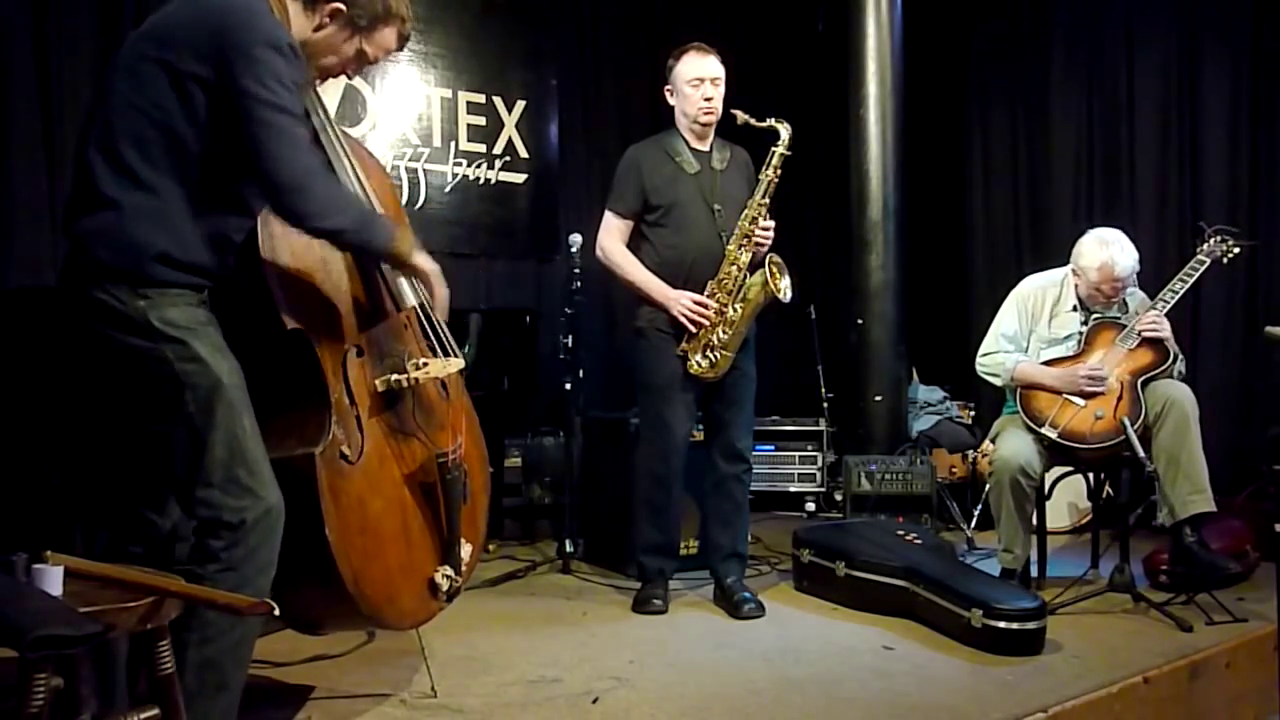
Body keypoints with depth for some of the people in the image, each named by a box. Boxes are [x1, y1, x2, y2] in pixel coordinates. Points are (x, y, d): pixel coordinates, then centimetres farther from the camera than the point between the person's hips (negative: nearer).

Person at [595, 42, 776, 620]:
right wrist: (668, 296, -13)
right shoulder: (643, 159, 1)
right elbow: (608, 246, -3)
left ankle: (730, 574, 15)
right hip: (666, 328, -4)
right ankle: (654, 574, 12)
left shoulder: (741, 162, 16)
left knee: (734, 451, 5)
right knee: (663, 451, -3)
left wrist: (761, 243, -1)